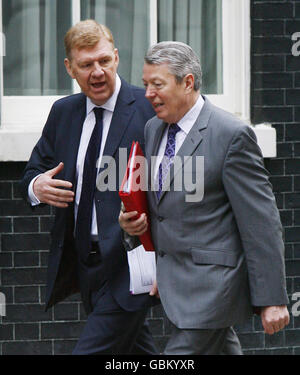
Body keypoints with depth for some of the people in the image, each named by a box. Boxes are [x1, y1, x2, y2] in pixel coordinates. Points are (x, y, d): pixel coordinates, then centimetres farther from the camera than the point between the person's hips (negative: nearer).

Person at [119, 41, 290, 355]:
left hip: (212, 282, -8)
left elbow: (261, 222, -15)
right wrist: (131, 220, 1)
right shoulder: (153, 129, 10)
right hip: (173, 279, 8)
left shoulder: (232, 135, -14)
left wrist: (272, 299, -17)